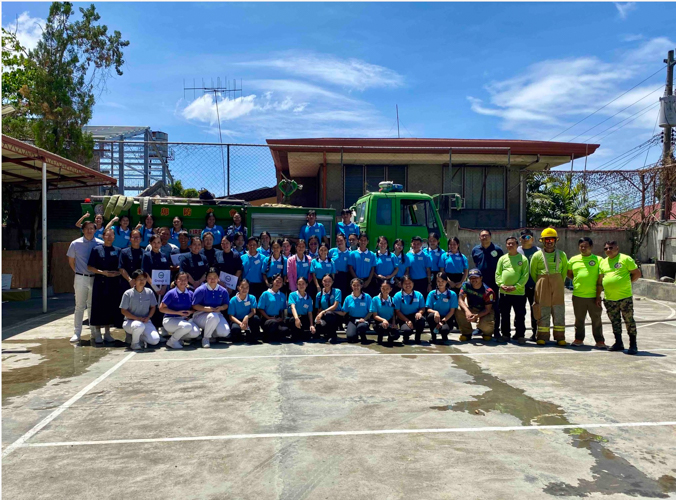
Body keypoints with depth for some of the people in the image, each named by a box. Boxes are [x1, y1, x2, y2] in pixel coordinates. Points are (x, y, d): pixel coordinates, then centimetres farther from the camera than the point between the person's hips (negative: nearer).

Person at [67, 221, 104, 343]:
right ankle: (76, 333, 9)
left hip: (95, 278, 0)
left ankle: (94, 333, 16)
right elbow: (71, 261, 10)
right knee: (79, 306, 4)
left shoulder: (100, 244, -1)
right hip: (80, 278, 0)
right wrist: (78, 272, 7)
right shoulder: (75, 244, 0)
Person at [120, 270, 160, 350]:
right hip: (130, 321, -3)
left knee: (155, 340, -18)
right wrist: (137, 318, -18)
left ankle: (140, 337, 14)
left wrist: (147, 317, -10)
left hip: (146, 321, 3)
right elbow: (123, 311, -7)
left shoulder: (149, 292, 2)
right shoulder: (128, 294, -7)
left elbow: (153, 307, 9)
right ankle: (134, 342, -8)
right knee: (140, 326, -40)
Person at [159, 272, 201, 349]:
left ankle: (179, 338, 9)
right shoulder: (171, 293, -10)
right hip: (170, 320, -5)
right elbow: (161, 308, -11)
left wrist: (190, 312, -9)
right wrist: (177, 312, -16)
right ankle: (171, 341, -8)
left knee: (196, 333, -20)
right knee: (187, 326, -34)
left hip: (184, 319, 5)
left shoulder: (190, 293, 5)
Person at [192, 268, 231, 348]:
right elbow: (194, 306, -10)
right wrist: (207, 308, -24)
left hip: (217, 314, 4)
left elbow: (226, 304, 9)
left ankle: (211, 334, 15)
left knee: (225, 332, -22)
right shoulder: (201, 290, -10)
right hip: (201, 315, -4)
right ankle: (205, 338, -13)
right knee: (213, 317, -40)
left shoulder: (223, 291, 1)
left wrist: (220, 308, -14)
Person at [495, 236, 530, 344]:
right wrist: (501, 284, -10)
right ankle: (505, 334, 22)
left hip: (519, 292, -3)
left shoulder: (523, 259, 1)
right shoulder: (502, 258, 9)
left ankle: (520, 335, 14)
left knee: (520, 315, 3)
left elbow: (525, 275, -5)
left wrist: (516, 287, -14)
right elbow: (498, 273, 6)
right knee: (504, 315, 11)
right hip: (504, 292, 3)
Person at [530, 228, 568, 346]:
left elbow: (564, 271, 14)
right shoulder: (537, 255, 2)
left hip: (557, 286, 2)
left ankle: (560, 337, 8)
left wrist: (559, 283, 10)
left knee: (559, 311, 1)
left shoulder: (562, 254, 8)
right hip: (542, 286, -2)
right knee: (543, 312, 0)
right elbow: (533, 272, 9)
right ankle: (542, 337, 8)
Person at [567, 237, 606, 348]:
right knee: (579, 319, 12)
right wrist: (578, 280, 7)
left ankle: (600, 341, 13)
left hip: (593, 295, -2)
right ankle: (579, 339, 23)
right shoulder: (573, 259, 9)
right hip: (578, 295, 2)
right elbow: (569, 274, 21)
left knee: (596, 319, 5)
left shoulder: (598, 260, 0)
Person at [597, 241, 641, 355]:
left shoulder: (625, 259, -3)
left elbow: (637, 273, -1)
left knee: (629, 321, 1)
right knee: (615, 322, 12)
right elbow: (600, 281, 14)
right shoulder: (603, 262, 12)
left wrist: (626, 283, -4)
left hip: (625, 297, -5)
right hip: (609, 298, 5)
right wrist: (598, 296, 11)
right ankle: (618, 343, 23)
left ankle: (633, 345, 9)